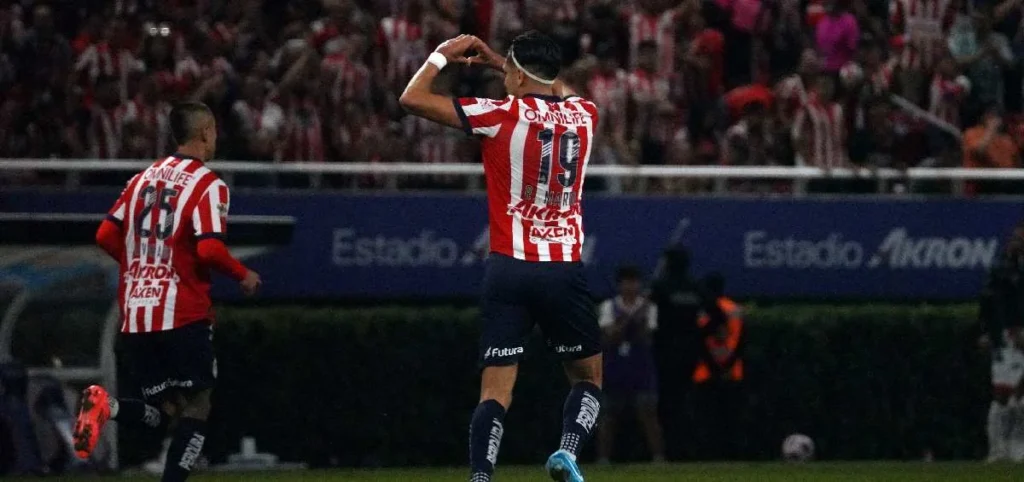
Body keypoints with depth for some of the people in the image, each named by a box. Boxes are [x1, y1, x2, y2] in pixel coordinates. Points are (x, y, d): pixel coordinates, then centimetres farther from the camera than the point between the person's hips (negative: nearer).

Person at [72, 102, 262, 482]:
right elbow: (209, 249, -18)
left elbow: (106, 236, 10)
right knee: (196, 405, 3)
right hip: (182, 314, -6)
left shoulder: (144, 178, 12)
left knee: (163, 410, 13)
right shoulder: (208, 185, -7)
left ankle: (108, 406, -17)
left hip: (135, 313, 6)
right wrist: (243, 276, 0)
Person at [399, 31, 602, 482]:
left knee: (495, 391, -3)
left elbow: (412, 98, -3)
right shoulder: (583, 116, 7)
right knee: (588, 379, 17)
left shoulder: (502, 115, -5)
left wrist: (443, 55, 13)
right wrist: (502, 62, 35)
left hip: (509, 269, -2)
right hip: (565, 271, 2)